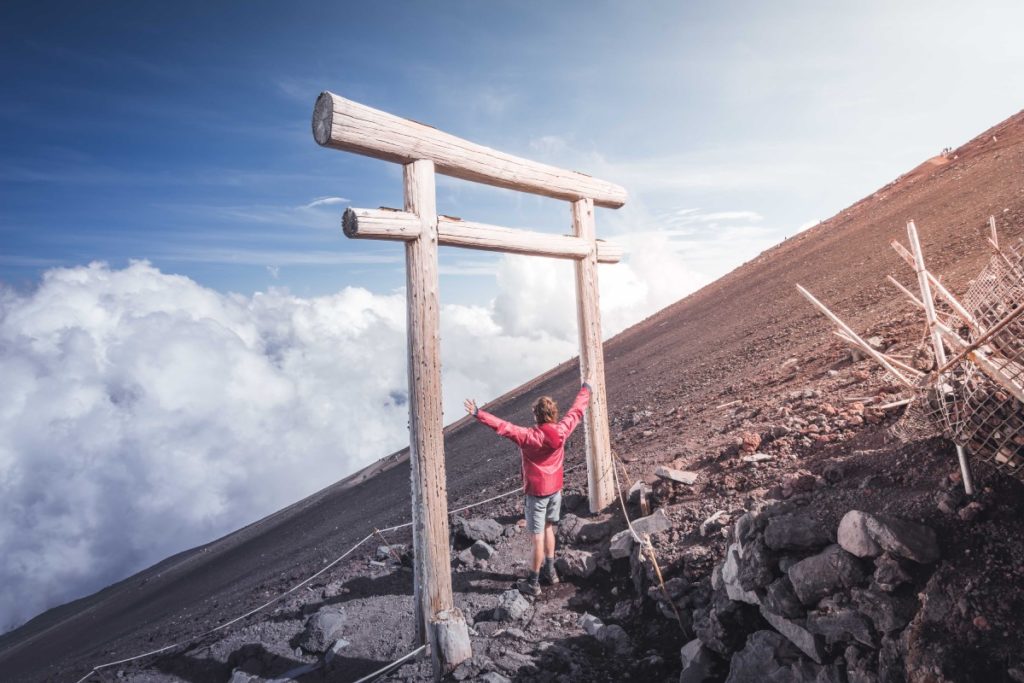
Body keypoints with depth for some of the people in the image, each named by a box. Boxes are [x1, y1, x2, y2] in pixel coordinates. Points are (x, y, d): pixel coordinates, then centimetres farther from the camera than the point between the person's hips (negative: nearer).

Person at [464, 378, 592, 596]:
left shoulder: (529, 437, -26)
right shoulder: (562, 431, -11)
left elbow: (503, 427, -35)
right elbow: (576, 411, 5)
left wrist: (479, 414, -37)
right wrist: (585, 391, 20)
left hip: (537, 492, -6)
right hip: (555, 489, 6)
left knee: (538, 537, 2)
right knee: (548, 529, 23)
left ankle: (533, 583, 14)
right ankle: (550, 572, 34)